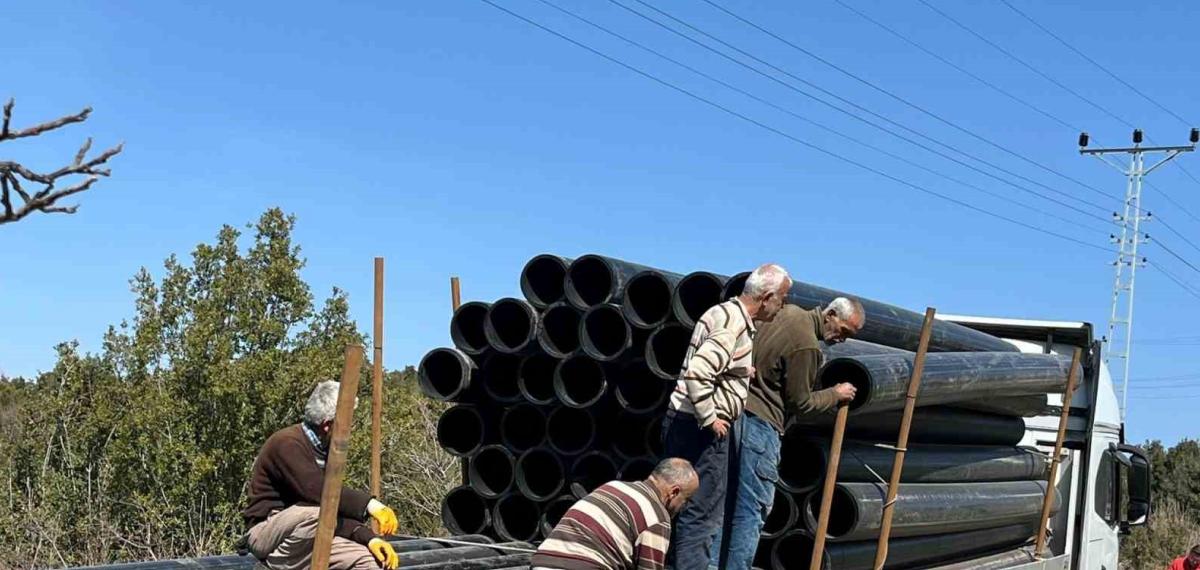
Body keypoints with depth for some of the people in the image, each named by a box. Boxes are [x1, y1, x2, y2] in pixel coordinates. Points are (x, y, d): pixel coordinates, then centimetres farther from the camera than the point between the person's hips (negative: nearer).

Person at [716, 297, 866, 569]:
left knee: (727, 501, 14)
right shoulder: (806, 345, -17)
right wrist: (835, 395, 5)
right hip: (759, 424, -10)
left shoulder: (787, 312, 9)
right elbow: (800, 402, -8)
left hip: (737, 410, 10)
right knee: (752, 510, -5)